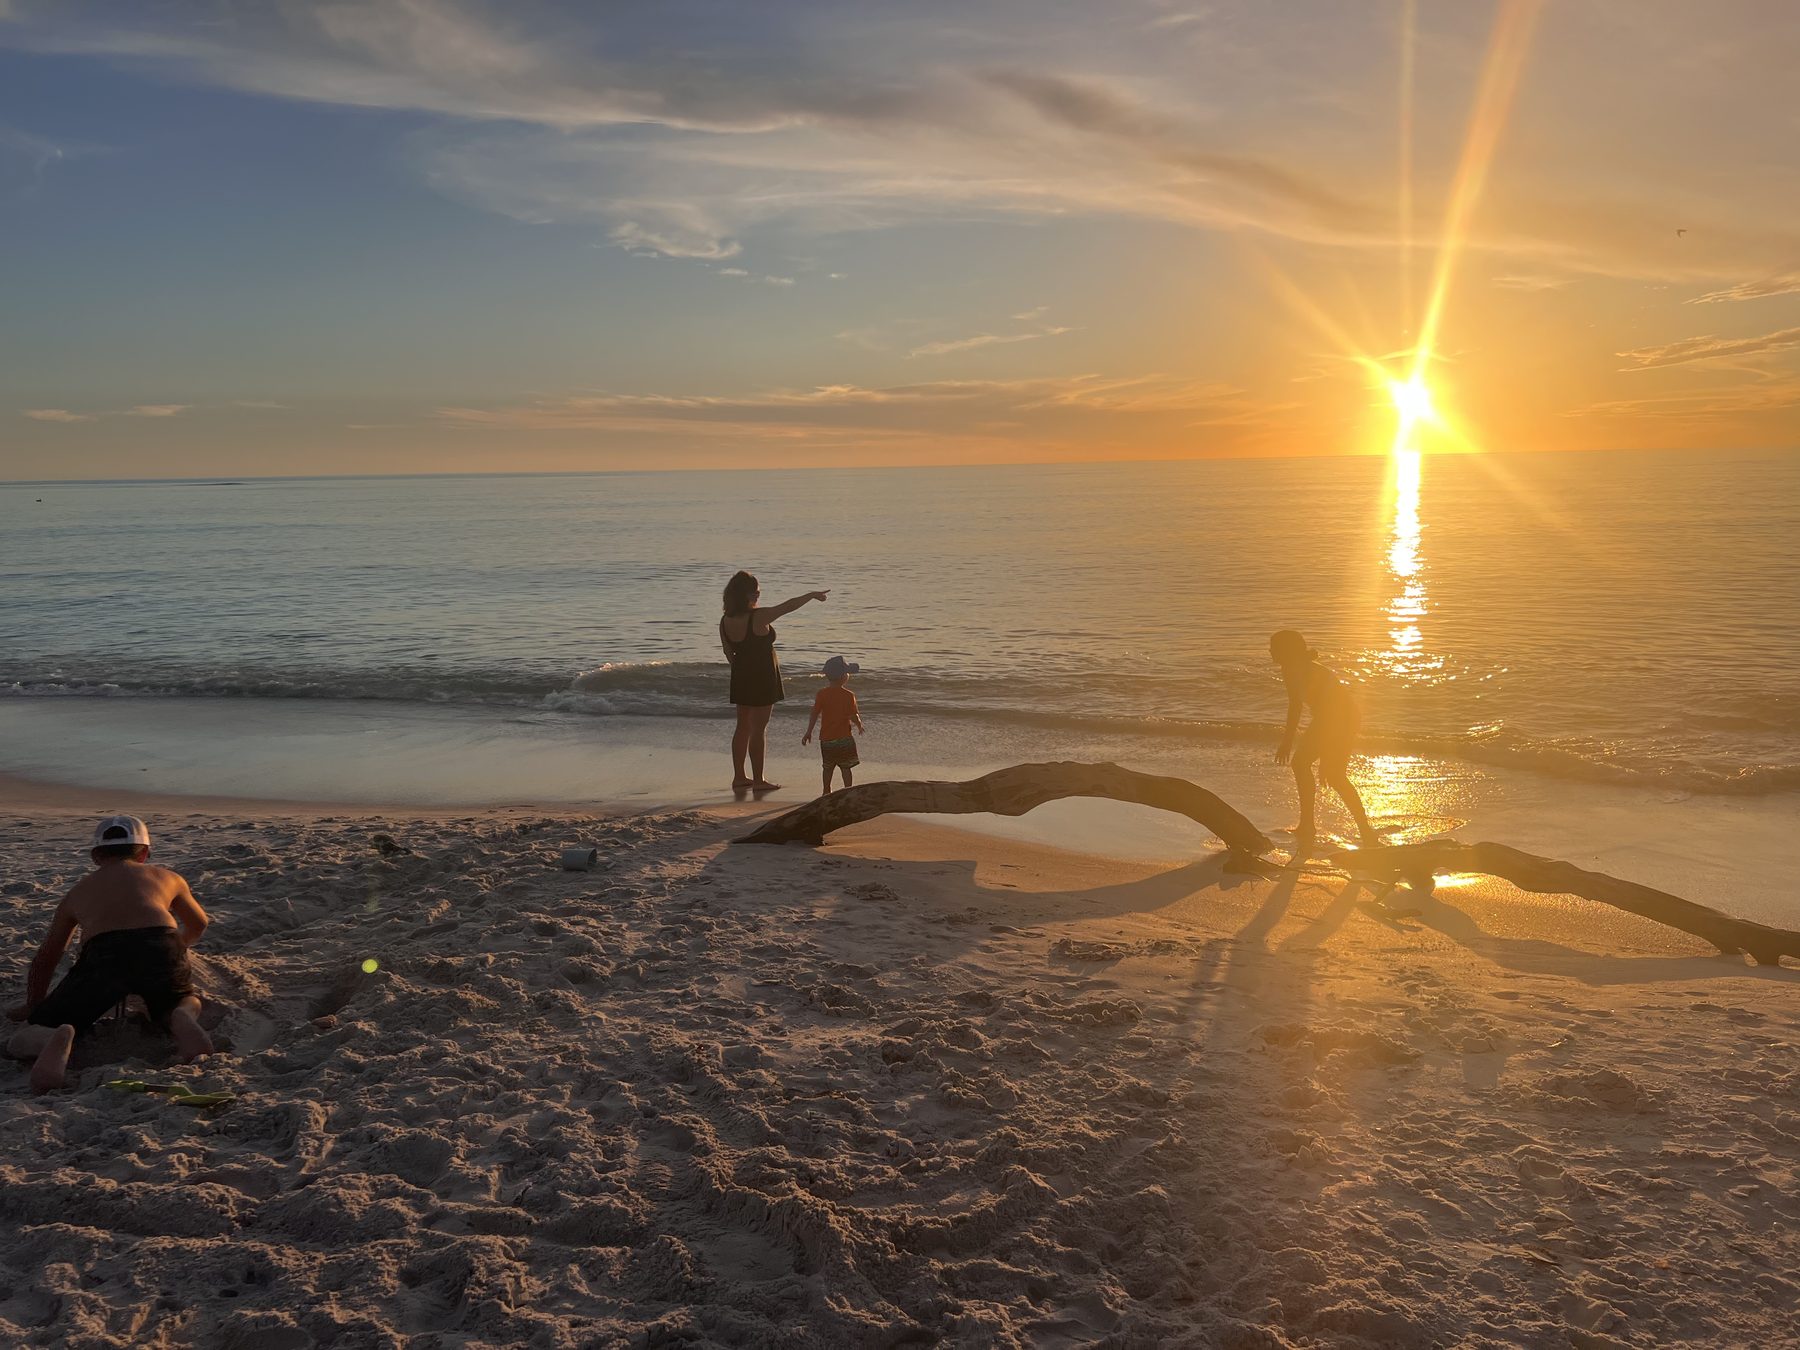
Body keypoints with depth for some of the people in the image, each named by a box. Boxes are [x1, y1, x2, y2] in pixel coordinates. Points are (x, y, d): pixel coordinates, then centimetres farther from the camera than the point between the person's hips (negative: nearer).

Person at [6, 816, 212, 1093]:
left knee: (19, 1044, 10)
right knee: (187, 1001, 32)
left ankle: (56, 1039, -28)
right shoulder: (167, 877, 34)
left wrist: (33, 1007, 60)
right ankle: (181, 1018, -7)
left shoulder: (78, 891, 35)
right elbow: (197, 924, 52)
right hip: (161, 947, 0)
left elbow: (44, 959, 43)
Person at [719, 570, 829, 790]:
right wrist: (812, 595, -2)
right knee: (759, 729, -2)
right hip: (762, 678, -7)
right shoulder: (758, 617, -20)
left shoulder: (725, 622, 1)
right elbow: (788, 607, -14)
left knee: (743, 726, 15)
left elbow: (729, 653, 10)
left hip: (741, 678, 7)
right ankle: (758, 780, 3)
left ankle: (739, 776, 21)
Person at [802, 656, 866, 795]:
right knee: (846, 767, 4)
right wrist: (860, 725, 11)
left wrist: (808, 732, 3)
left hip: (826, 738, 3)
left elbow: (814, 714, -4)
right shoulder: (849, 696, -12)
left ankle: (827, 791, 22)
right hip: (843, 738, -3)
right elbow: (853, 716, -10)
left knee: (828, 767, 16)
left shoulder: (821, 694, -4)